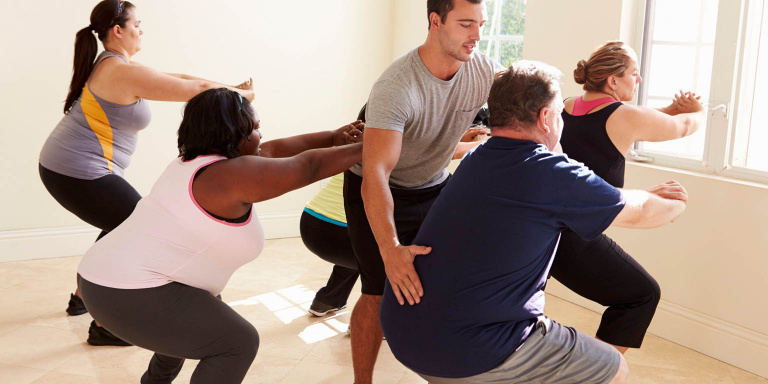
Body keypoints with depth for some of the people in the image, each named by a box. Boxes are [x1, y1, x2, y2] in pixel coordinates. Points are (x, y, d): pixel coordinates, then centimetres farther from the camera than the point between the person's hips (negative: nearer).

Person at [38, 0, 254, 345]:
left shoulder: (111, 65, 13)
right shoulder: (124, 72, -19)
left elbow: (178, 78, 15)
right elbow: (197, 90, -17)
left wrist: (230, 88, 11)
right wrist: (241, 95, -1)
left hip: (59, 166, 11)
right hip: (80, 174, -11)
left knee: (123, 228, 28)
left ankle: (83, 297, 40)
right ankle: (103, 327, 4)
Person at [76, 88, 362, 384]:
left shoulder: (197, 160, 11)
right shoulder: (232, 174, -18)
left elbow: (272, 150, 17)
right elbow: (308, 166, -12)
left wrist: (332, 137, 19)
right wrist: (363, 149, 0)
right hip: (130, 295, -10)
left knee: (205, 310, 31)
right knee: (238, 343, -4)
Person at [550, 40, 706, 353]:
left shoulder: (567, 107, 11)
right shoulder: (626, 117, -7)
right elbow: (685, 126, 13)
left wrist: (673, 109, 24)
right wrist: (697, 111, 34)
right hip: (576, 240, -6)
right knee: (644, 294, 13)